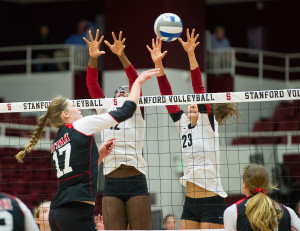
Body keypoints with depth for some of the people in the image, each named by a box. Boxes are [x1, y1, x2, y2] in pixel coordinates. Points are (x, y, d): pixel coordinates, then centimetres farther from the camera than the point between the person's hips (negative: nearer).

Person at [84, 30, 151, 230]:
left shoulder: (136, 112, 8)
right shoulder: (106, 114, 17)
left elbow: (135, 81, -7)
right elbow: (92, 84, 6)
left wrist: (122, 56, -22)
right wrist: (93, 58, -10)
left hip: (136, 183, -3)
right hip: (111, 185, 3)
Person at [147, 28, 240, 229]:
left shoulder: (208, 123, -2)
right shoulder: (184, 125, 13)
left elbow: (199, 89, -13)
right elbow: (168, 96, 8)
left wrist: (191, 55, -23)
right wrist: (158, 64, 0)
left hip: (211, 200, -7)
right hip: (190, 200, 7)